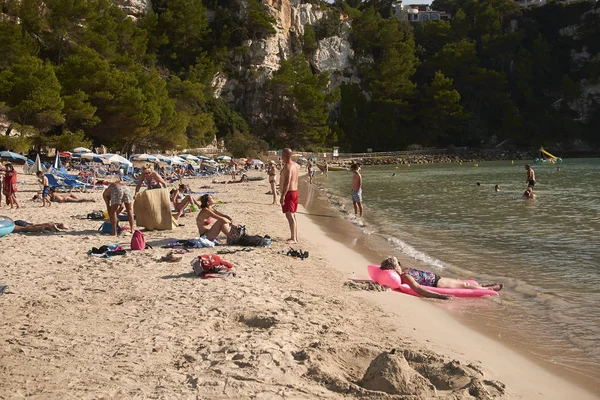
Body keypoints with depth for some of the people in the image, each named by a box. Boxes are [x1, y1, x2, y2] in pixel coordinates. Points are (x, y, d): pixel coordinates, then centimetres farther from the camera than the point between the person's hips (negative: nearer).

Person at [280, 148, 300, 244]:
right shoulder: (296, 165, 10)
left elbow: (287, 182, -27)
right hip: (295, 192, 10)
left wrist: (283, 196, -30)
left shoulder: (287, 167, -19)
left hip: (288, 193, -10)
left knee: (289, 216, -12)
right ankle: (295, 237, 20)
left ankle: (293, 238, -16)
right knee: (293, 215, 16)